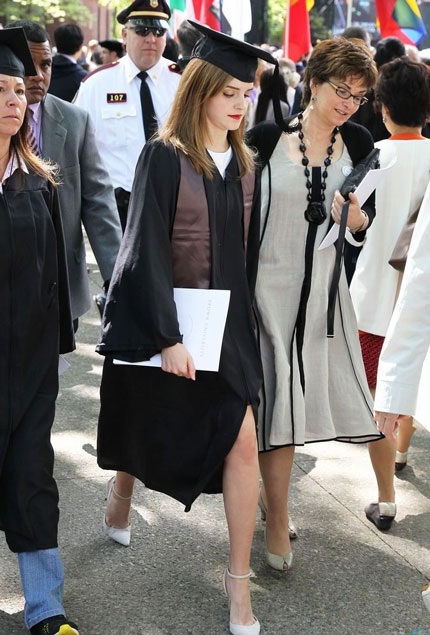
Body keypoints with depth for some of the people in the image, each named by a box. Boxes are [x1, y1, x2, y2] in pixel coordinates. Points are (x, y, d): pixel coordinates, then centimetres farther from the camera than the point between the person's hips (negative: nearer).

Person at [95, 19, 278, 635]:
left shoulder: (245, 165, 7)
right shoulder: (164, 157, -10)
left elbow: (249, 250, 12)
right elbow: (148, 251, -14)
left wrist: (246, 323, 10)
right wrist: (168, 336, -19)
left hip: (226, 323, 4)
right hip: (162, 322, -4)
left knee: (242, 442, -7)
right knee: (143, 434, 13)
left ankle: (238, 579, 3)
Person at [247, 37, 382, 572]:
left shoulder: (357, 144, 3)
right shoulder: (265, 139, -8)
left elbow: (365, 223, 9)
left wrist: (355, 217, -14)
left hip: (323, 288, 4)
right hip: (269, 283, -4)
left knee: (293, 400, 10)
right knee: (279, 399, -2)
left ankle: (266, 481, 36)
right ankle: (277, 523, 10)